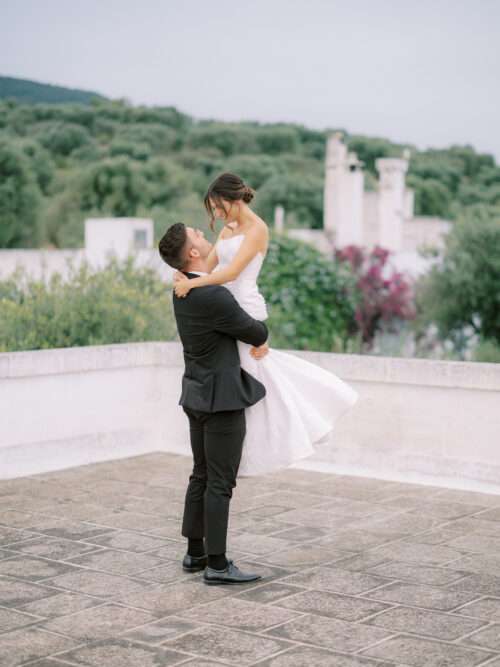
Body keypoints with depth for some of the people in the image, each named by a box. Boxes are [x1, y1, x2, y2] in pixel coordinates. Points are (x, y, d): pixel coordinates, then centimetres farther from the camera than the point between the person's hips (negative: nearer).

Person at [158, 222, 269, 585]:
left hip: (200, 394, 9)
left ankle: (196, 553, 23)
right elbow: (257, 331, -10)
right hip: (222, 397, -9)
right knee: (221, 483, -4)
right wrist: (260, 335, 13)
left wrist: (254, 340, 9)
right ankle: (217, 565, 1)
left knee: (202, 476, 16)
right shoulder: (214, 297, -24)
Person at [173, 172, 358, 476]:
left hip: (245, 309, -9)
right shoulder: (229, 230, 13)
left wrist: (192, 283, -29)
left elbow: (232, 271, -23)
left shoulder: (257, 229, -12)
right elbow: (208, 266, 8)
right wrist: (184, 274, -12)